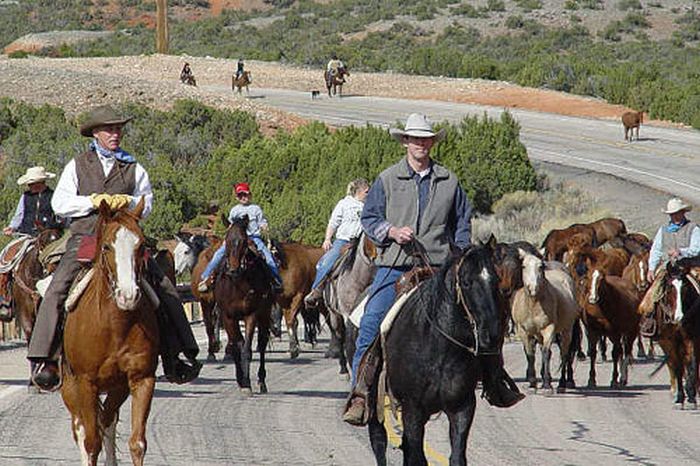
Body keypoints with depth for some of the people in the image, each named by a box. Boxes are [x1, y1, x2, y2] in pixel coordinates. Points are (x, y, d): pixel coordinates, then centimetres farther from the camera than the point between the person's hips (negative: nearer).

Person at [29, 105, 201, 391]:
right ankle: (45, 359, -22)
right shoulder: (77, 167, 13)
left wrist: (127, 202, -13)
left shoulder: (134, 169, 16)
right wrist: (93, 201, -9)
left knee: (164, 290, -11)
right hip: (84, 240, -1)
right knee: (57, 291, -23)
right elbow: (59, 203, 4)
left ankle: (174, 357, -6)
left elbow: (146, 204, 8)